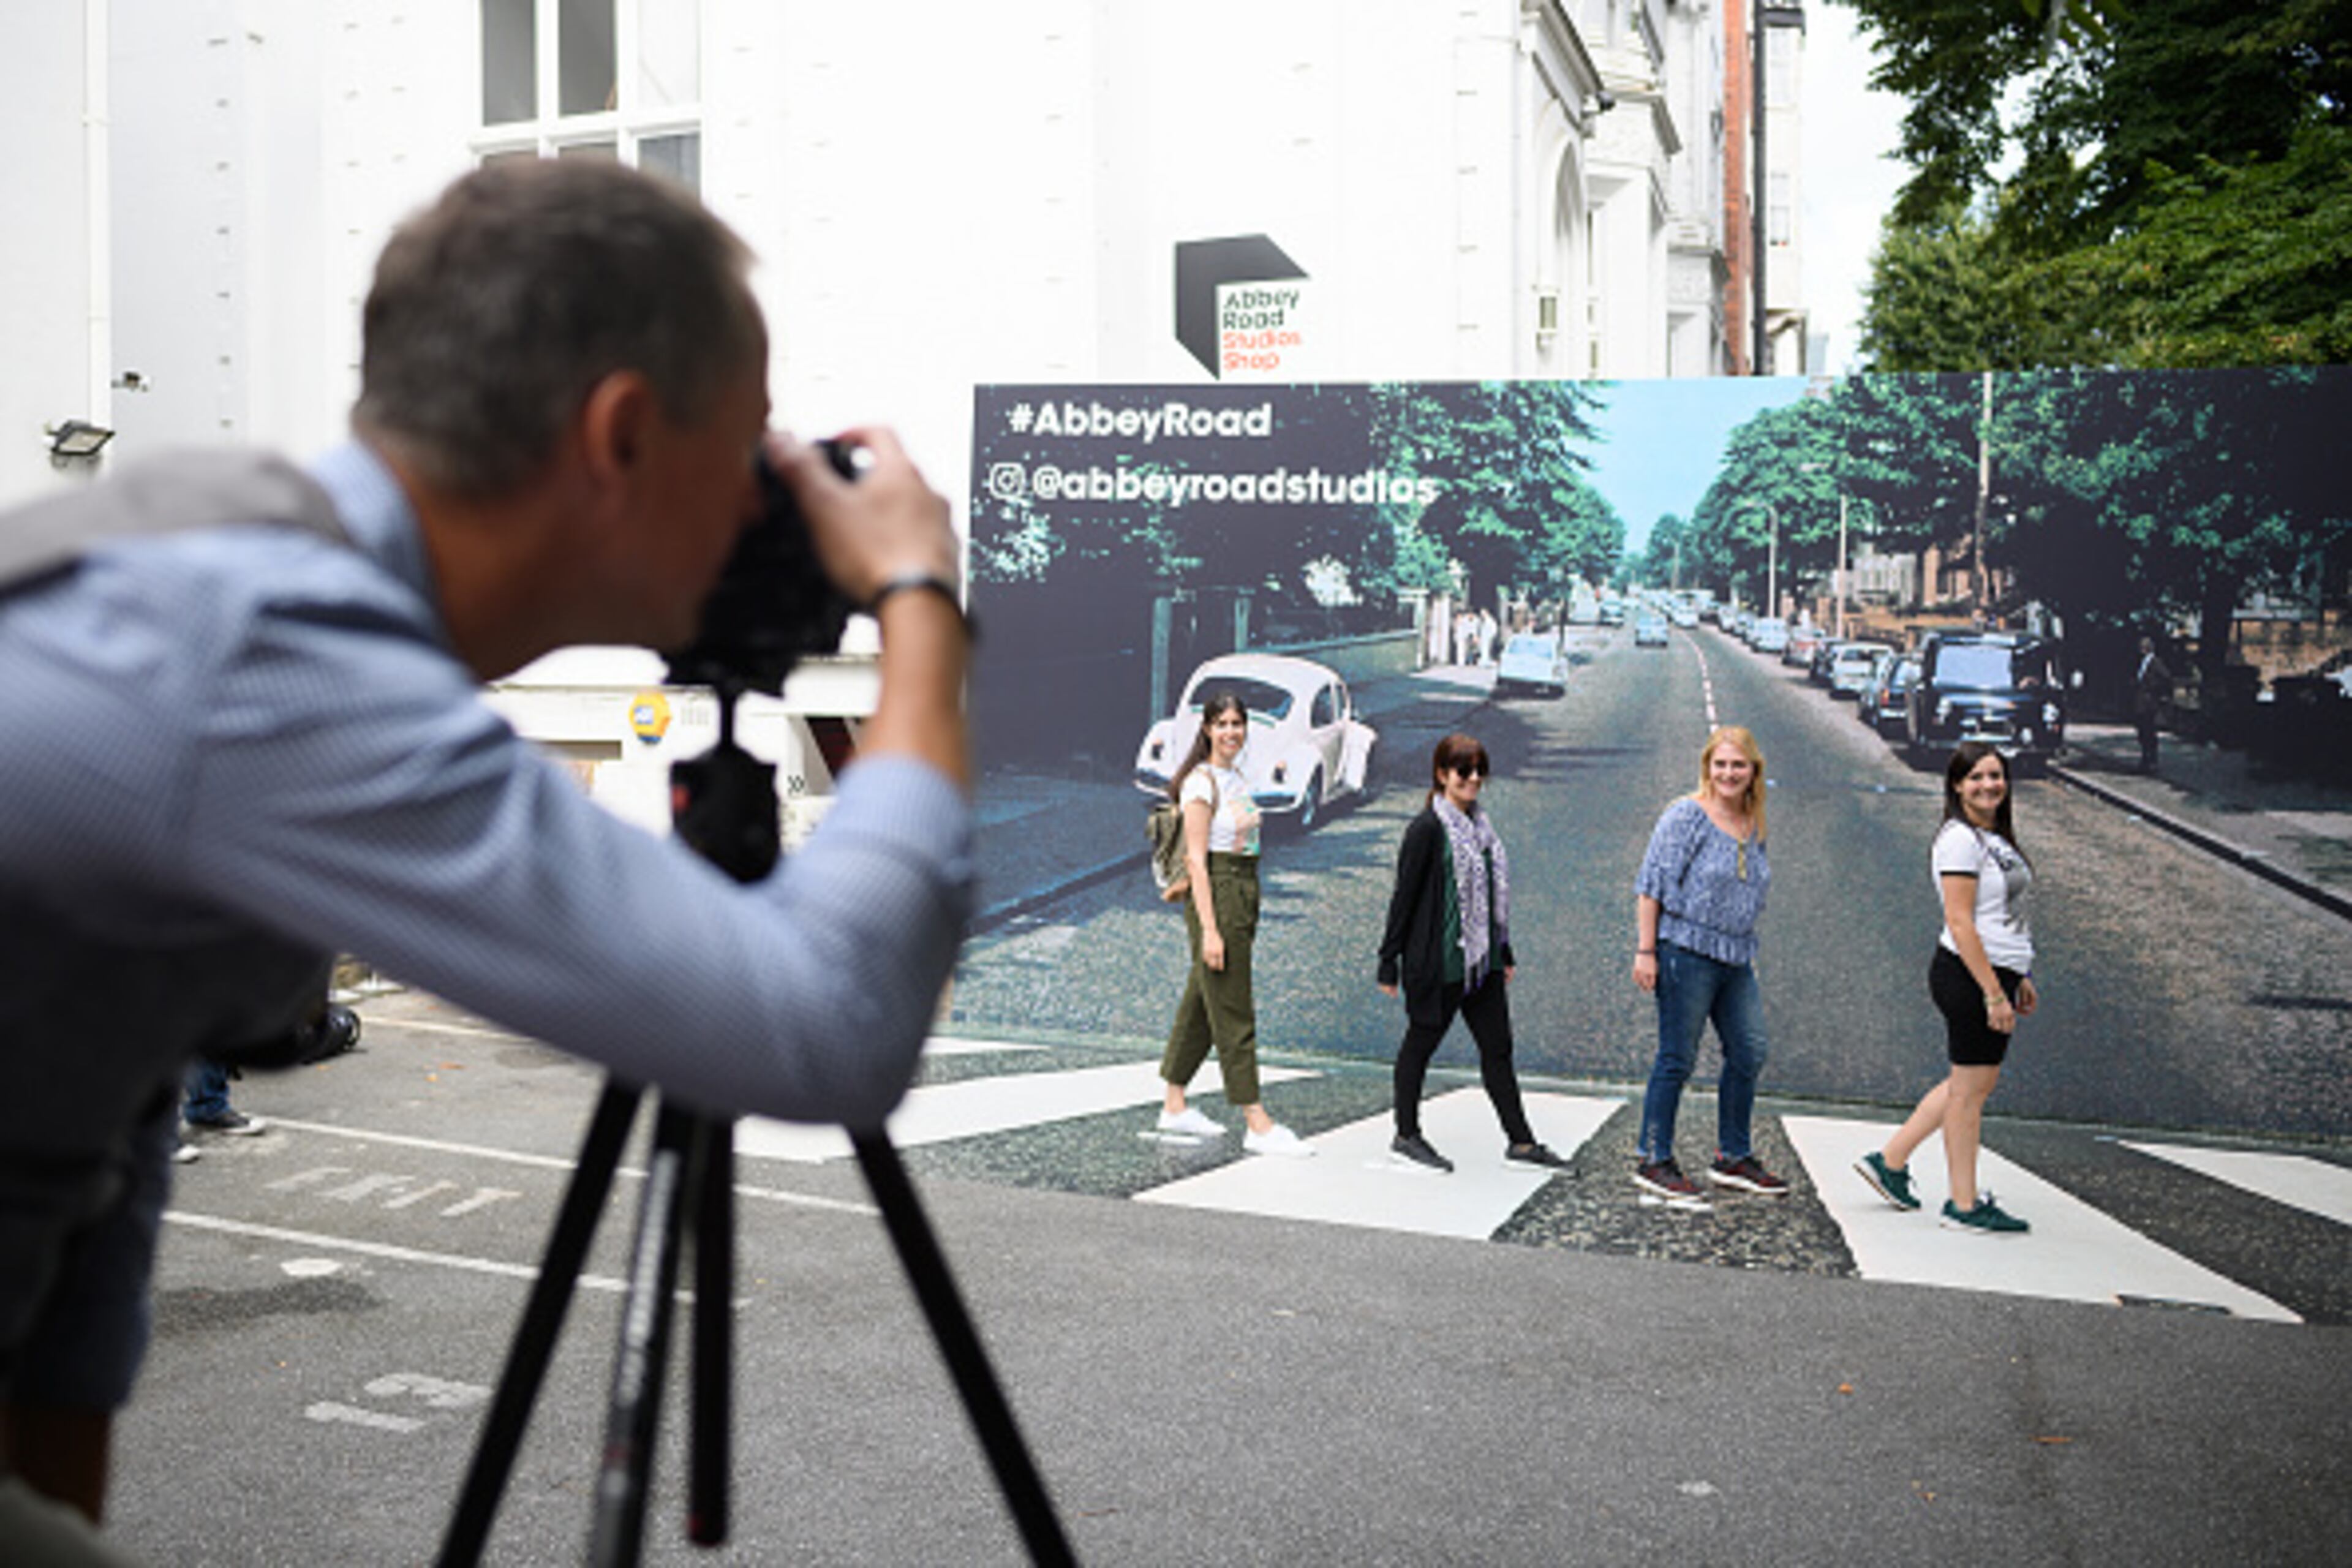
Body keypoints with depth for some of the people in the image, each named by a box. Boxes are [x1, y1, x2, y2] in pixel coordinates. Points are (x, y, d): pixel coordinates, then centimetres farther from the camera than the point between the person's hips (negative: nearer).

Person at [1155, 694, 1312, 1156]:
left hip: (1243, 894, 9)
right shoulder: (1202, 781, -12)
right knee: (1233, 1014, -5)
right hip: (1214, 896, -9)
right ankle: (1257, 1124, -3)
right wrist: (1209, 929, -21)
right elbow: (1197, 859, -16)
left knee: (1201, 1006, 15)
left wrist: (1247, 920, 17)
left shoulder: (1237, 779, 14)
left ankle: (1175, 1106, 24)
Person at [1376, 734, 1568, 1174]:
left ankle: (1520, 1140, 13)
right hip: (1436, 961, -7)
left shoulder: (1480, 826, 12)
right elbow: (1405, 896, -12)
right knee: (1421, 1042, 5)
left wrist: (1505, 952, 22)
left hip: (1481, 960, 8)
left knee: (1498, 1047, 8)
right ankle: (1407, 1135, 17)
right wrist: (1389, 962, -12)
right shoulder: (1427, 829, -12)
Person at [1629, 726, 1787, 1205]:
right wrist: (1645, 950, -15)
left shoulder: (1753, 825, 12)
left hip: (1736, 958, 8)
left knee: (1749, 1055, 9)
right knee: (1677, 1058, -3)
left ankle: (1733, 1158, 22)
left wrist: (1746, 950, 20)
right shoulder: (1686, 816, -9)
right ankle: (1653, 1161, 7)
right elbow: (1652, 884, -11)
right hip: (1687, 951, -7)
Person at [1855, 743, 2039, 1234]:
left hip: (1995, 973, 10)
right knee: (1970, 1087, -1)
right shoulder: (1959, 839, -14)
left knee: (1975, 1083, 16)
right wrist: (1995, 993, -21)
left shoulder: (1996, 838, 16)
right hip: (1969, 975, -10)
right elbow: (1960, 923, -19)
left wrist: (2019, 978, 21)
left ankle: (1890, 1161, 23)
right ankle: (1964, 1204, 8)